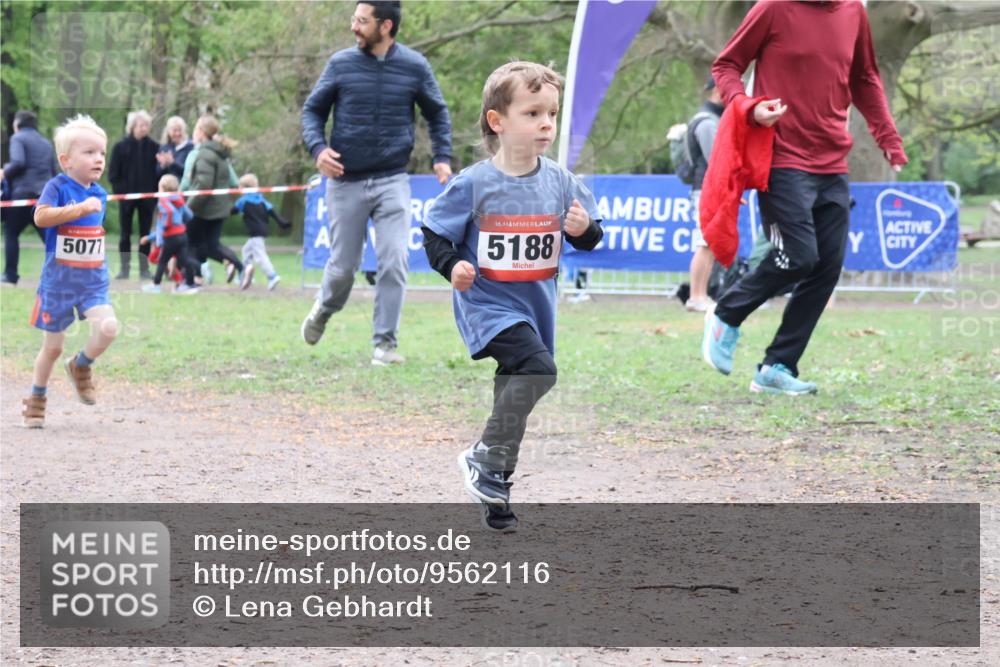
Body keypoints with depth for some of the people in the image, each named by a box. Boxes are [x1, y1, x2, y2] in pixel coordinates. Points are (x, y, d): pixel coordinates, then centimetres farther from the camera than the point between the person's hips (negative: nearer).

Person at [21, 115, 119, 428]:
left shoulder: (99, 194, 6)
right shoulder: (58, 187, -12)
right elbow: (41, 217, -30)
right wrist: (81, 208, -34)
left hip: (93, 281, 4)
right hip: (58, 281, -4)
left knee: (107, 327, -20)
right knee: (53, 346, 6)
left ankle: (81, 365, 9)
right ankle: (36, 399, 26)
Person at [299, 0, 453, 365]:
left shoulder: (415, 67, -1)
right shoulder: (341, 64, -2)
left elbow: (437, 113, 12)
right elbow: (313, 109, 5)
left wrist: (442, 157, 0)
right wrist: (318, 148, -13)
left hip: (392, 182, 0)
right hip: (346, 181, 0)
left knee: (394, 260, -12)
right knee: (343, 266, 7)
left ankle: (385, 342, -3)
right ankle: (324, 310, 38)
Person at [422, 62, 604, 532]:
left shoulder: (559, 182, 0)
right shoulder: (473, 185, -12)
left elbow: (587, 237, 9)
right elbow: (435, 233, -3)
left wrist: (583, 228, -13)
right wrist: (452, 265, -20)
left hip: (536, 305, 5)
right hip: (487, 303, -5)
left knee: (515, 395, 13)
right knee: (536, 366, -28)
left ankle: (495, 497, 27)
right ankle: (485, 460, -14)